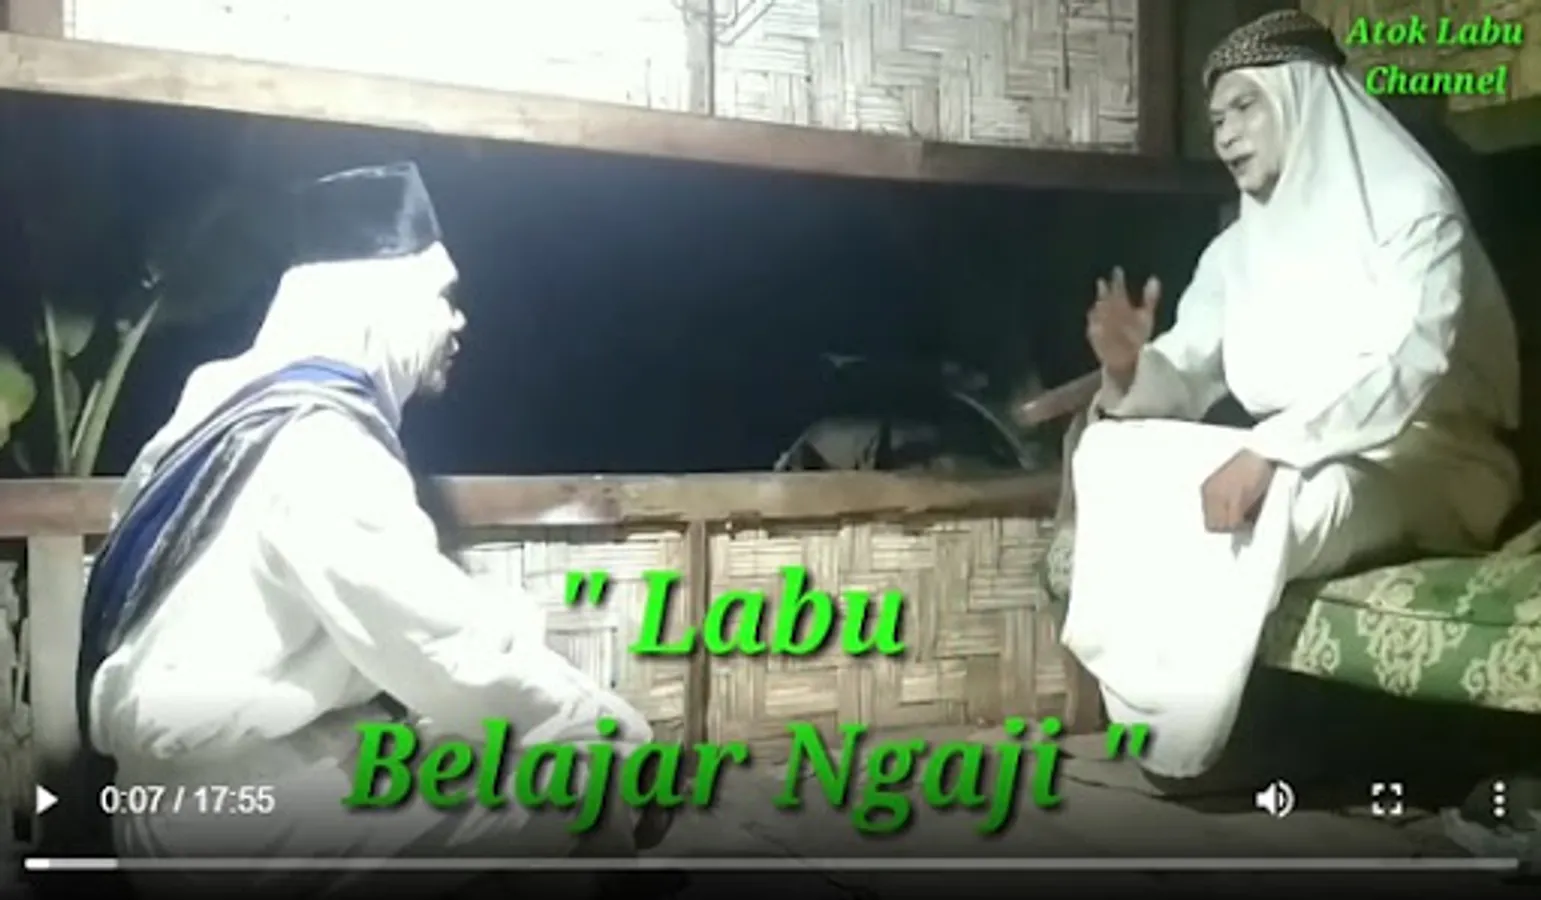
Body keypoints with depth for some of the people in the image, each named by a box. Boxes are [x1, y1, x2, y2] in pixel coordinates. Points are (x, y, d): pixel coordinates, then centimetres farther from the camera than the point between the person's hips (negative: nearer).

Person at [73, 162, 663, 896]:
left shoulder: (266, 409, 9)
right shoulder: (320, 443, -21)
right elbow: (449, 649, -23)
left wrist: (513, 628, 3)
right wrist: (617, 732, -11)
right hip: (221, 799, -9)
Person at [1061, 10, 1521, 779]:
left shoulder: (1411, 207, -10)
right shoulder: (1237, 249, 10)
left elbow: (1408, 367, -26)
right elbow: (1188, 380, 2)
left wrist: (1269, 451, -38)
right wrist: (1129, 372, -22)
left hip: (1427, 467, -6)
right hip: (1295, 463, 7)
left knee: (1264, 503, -38)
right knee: (1109, 448, -13)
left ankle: (1193, 742, -19)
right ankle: (1149, 710, -14)